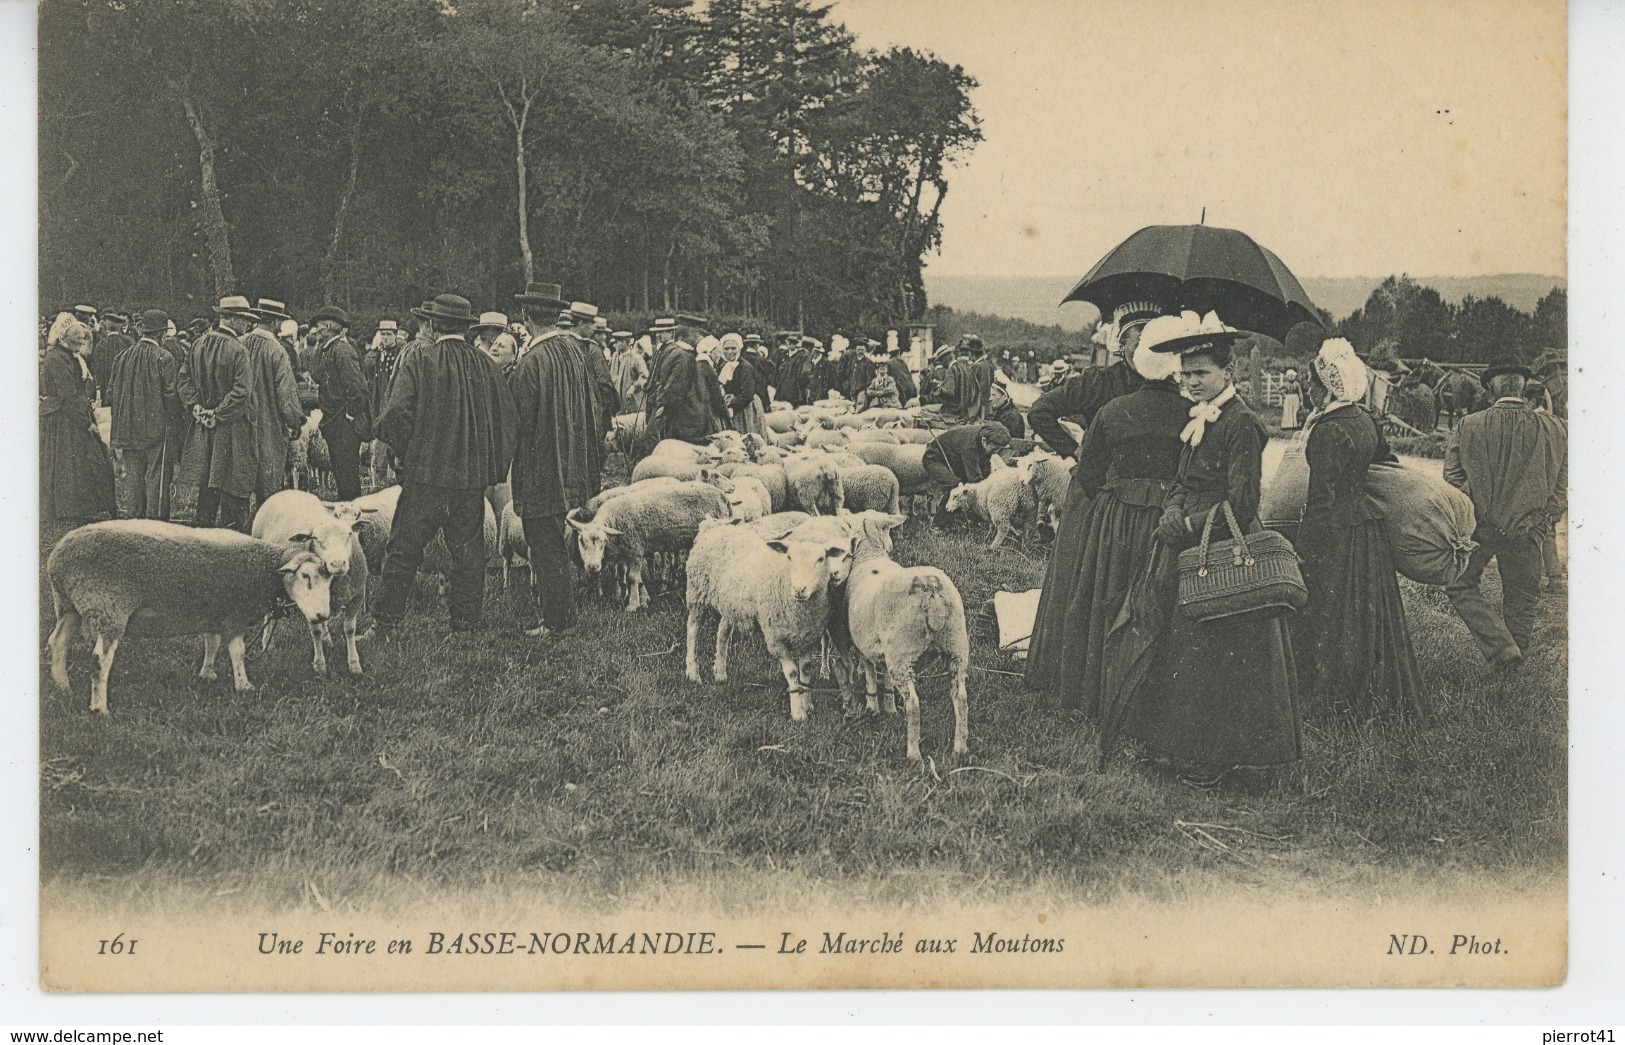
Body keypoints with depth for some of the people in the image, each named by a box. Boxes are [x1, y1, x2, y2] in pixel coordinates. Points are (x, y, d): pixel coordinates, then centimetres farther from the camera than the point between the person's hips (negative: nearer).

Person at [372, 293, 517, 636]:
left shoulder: (417, 361, -8)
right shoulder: (485, 364, 3)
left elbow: (396, 413, -13)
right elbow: (506, 414, 6)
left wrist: (402, 452, 4)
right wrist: (496, 466, 15)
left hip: (425, 470, -3)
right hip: (472, 475, 3)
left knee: (404, 549, 4)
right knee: (468, 549, 12)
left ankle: (386, 622, 7)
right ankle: (466, 619, 16)